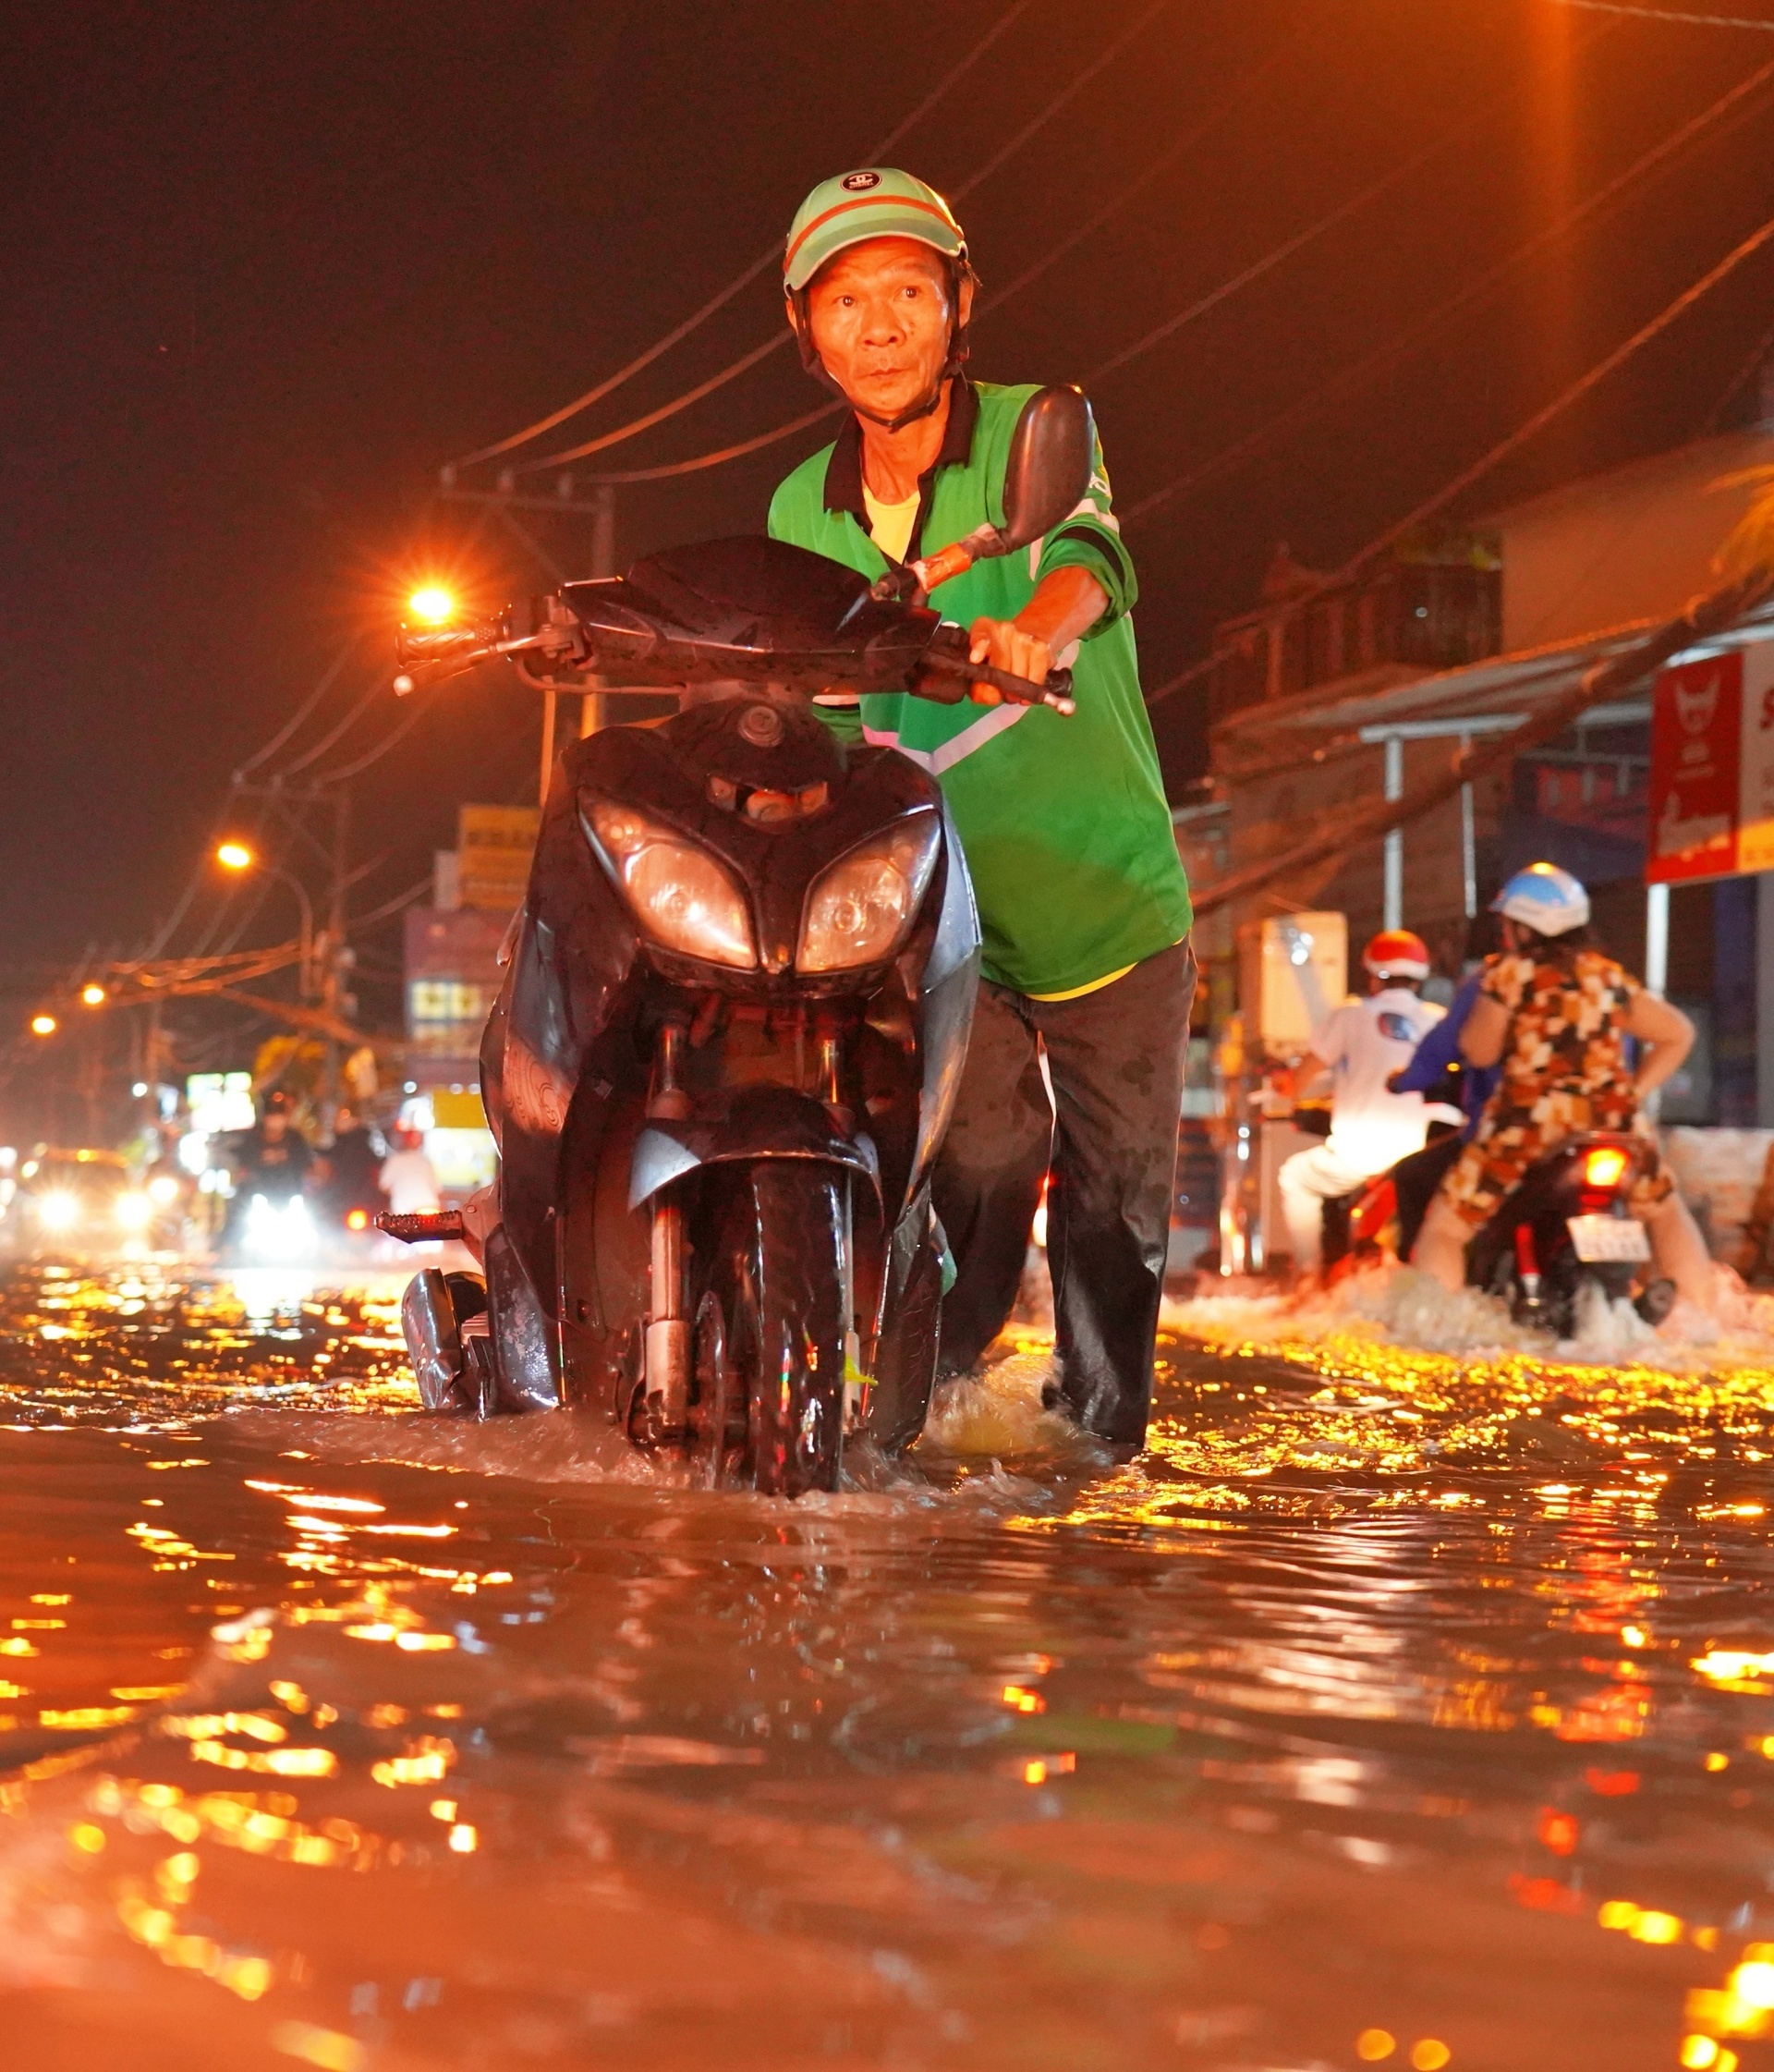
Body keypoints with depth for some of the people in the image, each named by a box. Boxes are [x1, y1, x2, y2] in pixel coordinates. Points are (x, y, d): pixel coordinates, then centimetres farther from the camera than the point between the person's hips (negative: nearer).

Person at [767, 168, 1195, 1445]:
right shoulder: (800, 513, 4)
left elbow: (1092, 553, -31)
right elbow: (796, 712, 10)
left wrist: (1033, 635, -51)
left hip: (1114, 908, -1)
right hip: (942, 922, 1)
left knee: (1116, 1220, 6)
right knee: (983, 1163, -16)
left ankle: (1097, 1437, 23)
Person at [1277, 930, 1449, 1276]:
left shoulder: (1350, 1015, -2)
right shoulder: (1436, 1020, 5)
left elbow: (1300, 1079, 3)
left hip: (1359, 1155, -3)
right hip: (1417, 1156, 3)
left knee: (1295, 1177, 24)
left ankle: (1308, 1270, 17)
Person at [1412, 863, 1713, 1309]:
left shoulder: (1507, 972, -3)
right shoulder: (1607, 975, 13)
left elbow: (1479, 1051, 0)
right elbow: (1678, 1033, 17)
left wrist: (1485, 997, 15)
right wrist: (1635, 1091, 16)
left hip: (1527, 1121, -4)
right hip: (1611, 1119, 4)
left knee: (1444, 1227, 4)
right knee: (1666, 1213, 28)